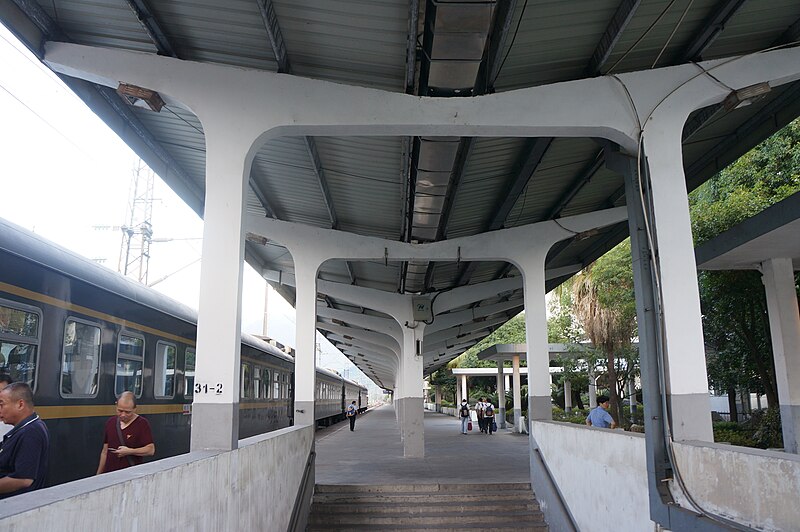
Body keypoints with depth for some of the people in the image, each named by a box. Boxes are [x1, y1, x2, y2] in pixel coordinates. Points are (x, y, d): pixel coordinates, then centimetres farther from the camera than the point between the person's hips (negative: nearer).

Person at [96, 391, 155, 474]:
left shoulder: (142, 424, -7)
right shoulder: (110, 422, 10)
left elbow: (151, 450, -10)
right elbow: (105, 451, 17)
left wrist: (129, 451, -17)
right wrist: (98, 474, 16)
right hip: (109, 474, 5)